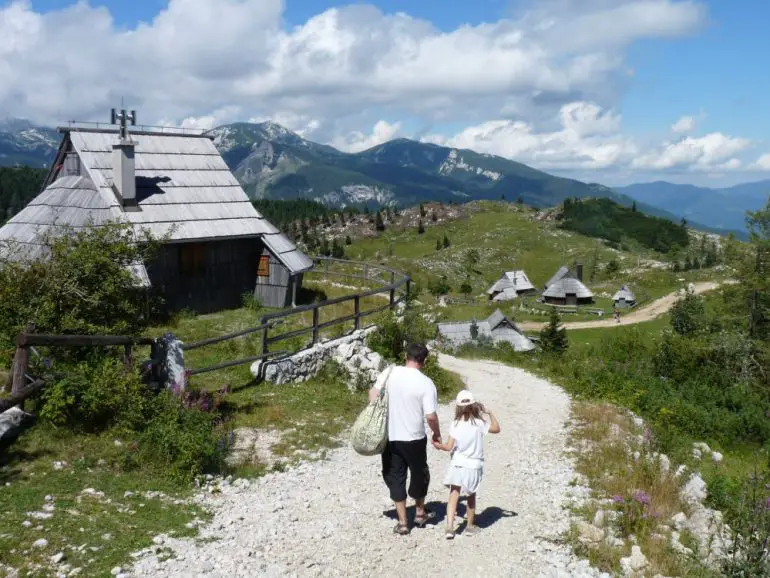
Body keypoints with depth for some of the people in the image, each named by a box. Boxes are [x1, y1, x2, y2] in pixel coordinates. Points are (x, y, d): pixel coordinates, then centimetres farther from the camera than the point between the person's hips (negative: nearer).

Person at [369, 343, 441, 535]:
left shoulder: (389, 373, -5)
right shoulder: (426, 383, -14)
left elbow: (373, 393, -1)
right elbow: (430, 416, -16)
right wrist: (437, 434, 2)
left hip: (390, 437, 2)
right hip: (414, 438, -2)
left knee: (395, 477, 13)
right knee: (419, 474, 20)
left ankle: (402, 522, 16)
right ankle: (420, 514, 36)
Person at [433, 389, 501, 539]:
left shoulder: (455, 424, -7)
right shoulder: (479, 423, -10)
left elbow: (449, 447, -7)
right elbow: (497, 429, 2)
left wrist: (438, 445, 11)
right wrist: (490, 413, 11)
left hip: (457, 465, 0)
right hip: (474, 465, 0)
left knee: (453, 496, 0)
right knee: (471, 496, 18)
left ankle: (449, 528, -13)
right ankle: (470, 527, 30)